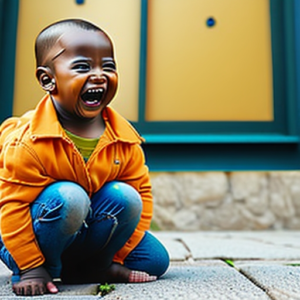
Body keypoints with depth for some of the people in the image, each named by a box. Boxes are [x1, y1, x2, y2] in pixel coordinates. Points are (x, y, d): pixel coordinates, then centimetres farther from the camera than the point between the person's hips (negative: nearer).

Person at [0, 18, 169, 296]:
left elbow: (142, 191, -3)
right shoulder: (28, 141, -26)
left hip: (89, 233, 5)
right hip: (34, 239, -4)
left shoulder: (124, 138, -11)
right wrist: (30, 267, -19)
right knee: (67, 197, -35)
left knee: (156, 260, -12)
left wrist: (121, 255, -6)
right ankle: (41, 268, -11)